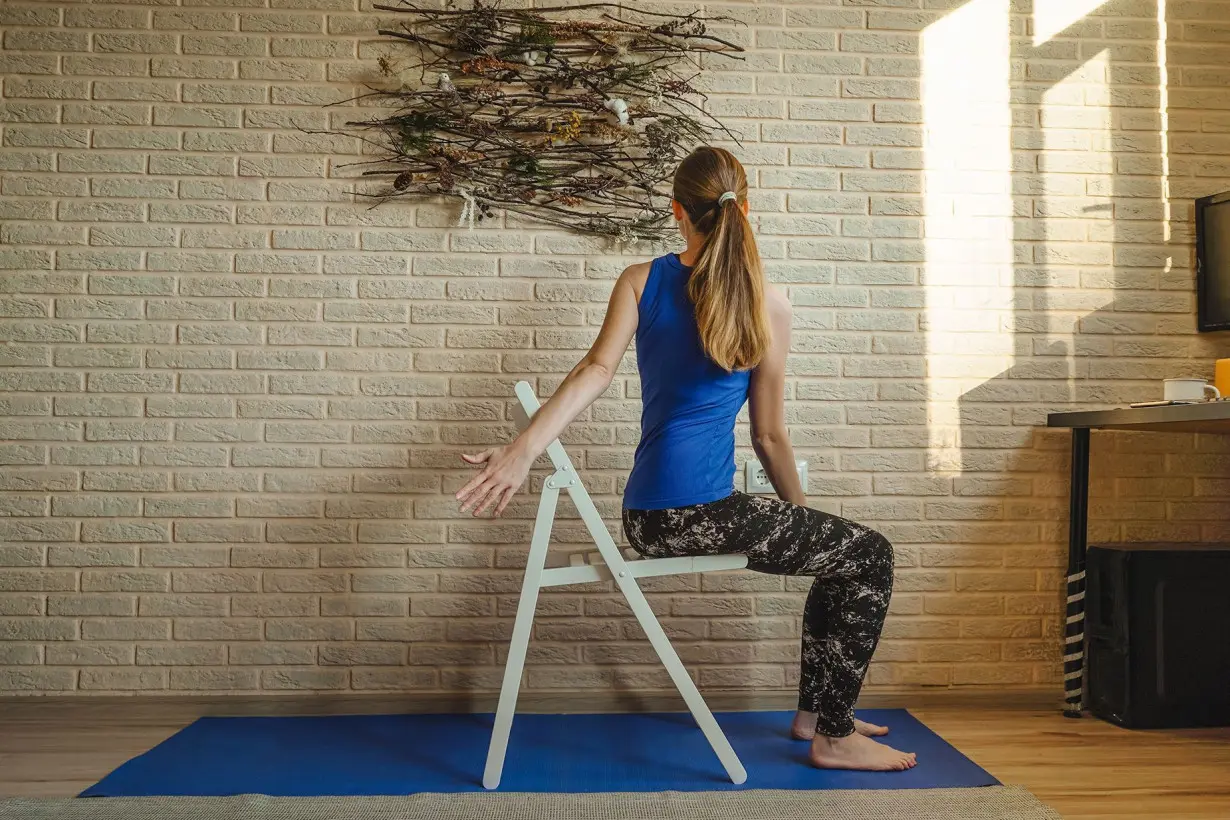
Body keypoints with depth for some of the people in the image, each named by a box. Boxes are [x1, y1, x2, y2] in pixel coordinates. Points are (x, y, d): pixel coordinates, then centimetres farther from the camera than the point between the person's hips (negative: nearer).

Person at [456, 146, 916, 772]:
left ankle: (813, 712, 34)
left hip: (647, 519, 7)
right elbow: (769, 437, 2)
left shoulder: (641, 280, 7)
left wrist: (522, 451, -16)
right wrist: (800, 513, 16)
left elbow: (597, 369, -10)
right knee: (869, 556, 10)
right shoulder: (767, 304, -3)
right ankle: (833, 737, 13)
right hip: (704, 514, -6)